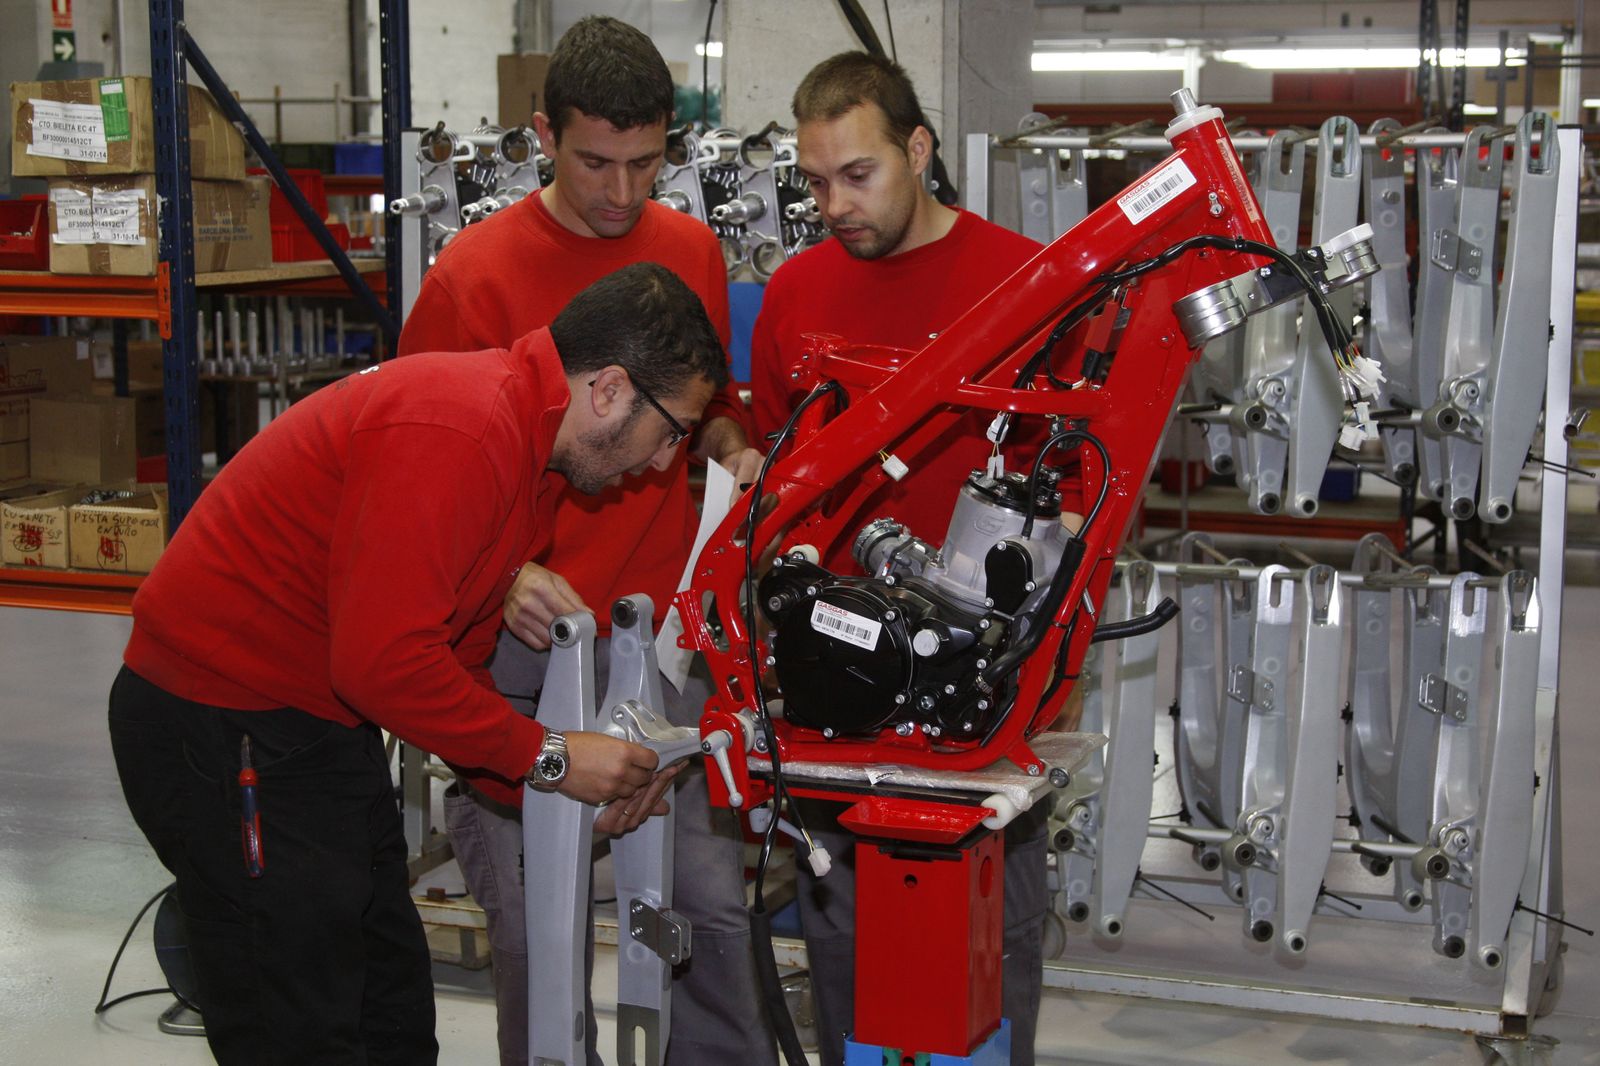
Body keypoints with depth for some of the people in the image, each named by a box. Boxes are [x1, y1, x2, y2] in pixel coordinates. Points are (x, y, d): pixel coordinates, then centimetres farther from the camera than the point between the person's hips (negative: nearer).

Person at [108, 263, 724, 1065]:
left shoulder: (526, 447, 9)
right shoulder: (457, 428, -24)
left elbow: (451, 665, 12)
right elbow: (384, 661, -28)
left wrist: (575, 794, 3)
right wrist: (547, 758, -16)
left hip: (320, 724, 10)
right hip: (223, 726, -10)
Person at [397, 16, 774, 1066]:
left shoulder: (693, 250, 8)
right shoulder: (476, 271, -6)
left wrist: (737, 450, 1)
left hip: (664, 626, 3)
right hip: (525, 634, -3)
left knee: (716, 897, 1)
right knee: (536, 922, 2)